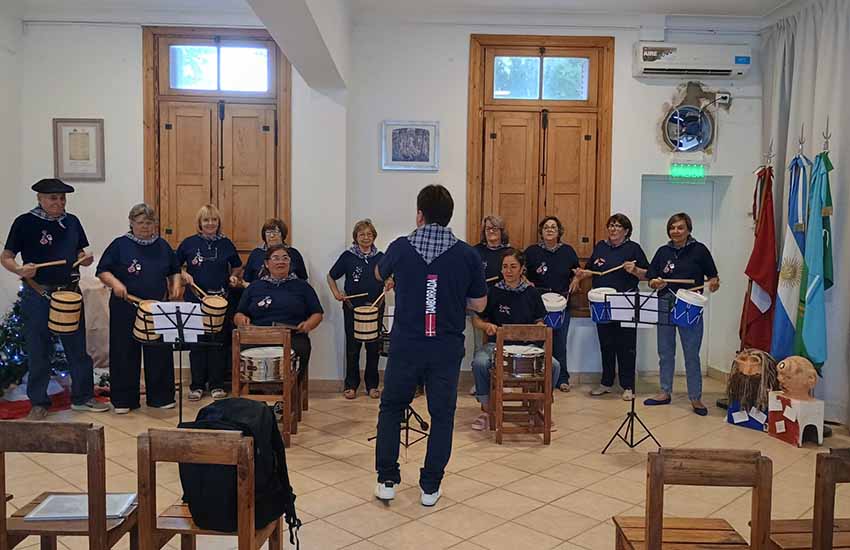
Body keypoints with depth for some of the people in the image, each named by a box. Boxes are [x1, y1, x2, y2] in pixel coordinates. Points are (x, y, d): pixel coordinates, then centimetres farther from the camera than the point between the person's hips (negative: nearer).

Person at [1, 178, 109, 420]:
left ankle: (83, 397, 22)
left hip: (70, 292, 4)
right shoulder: (25, 222, -6)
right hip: (38, 295, -4)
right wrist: (20, 270, -24)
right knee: (38, 351, 6)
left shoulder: (72, 221, 6)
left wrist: (85, 259, -7)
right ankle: (38, 403, 20)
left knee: (78, 348, 10)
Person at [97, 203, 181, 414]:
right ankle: (124, 400, 15)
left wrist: (175, 284, 1)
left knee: (160, 353, 6)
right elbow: (103, 271, -1)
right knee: (125, 354, 4)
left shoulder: (162, 246, 10)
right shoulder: (120, 245, -1)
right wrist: (115, 283, -19)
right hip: (126, 309, -3)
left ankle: (161, 397, 18)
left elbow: (174, 271, 20)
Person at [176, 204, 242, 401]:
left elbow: (235, 267, 18)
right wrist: (184, 275, -7)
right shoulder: (189, 243, 2)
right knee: (197, 342, 3)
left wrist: (233, 278, 0)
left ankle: (217, 385, 13)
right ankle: (197, 385, 13)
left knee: (219, 342, 3)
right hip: (195, 299, -1)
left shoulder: (226, 244, 5)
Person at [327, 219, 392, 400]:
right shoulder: (347, 256, -1)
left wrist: (389, 283, -9)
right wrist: (336, 293, -6)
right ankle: (351, 385, 15)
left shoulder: (380, 257, 4)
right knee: (352, 348, 4)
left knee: (373, 348, 7)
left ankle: (372, 385, 18)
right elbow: (331, 276, 7)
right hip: (352, 307, -2)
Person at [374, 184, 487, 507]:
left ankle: (387, 480, 19)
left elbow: (380, 275, 15)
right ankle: (430, 487, 18)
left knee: (391, 408, 18)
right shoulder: (467, 255, -7)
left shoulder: (401, 248, -7)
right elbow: (479, 304, 2)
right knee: (442, 415, 13)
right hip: (447, 348, 0)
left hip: (406, 345, 0)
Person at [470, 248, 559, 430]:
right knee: (480, 363, -33)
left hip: (525, 344, 2)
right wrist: (487, 325, -18)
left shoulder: (531, 292, 7)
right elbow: (476, 319, 4)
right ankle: (487, 409, -8)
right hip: (497, 344, -2)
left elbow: (539, 320, 13)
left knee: (553, 365, -23)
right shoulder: (493, 292, 1)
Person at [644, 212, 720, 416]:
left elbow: (713, 276, 4)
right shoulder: (663, 252, 8)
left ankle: (696, 397, 11)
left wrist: (713, 283, -18)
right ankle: (665, 393, 23)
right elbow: (650, 278, 10)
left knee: (692, 354, 1)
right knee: (665, 352, 11)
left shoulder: (699, 250, 0)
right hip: (665, 306, 3)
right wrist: (655, 283, -12)